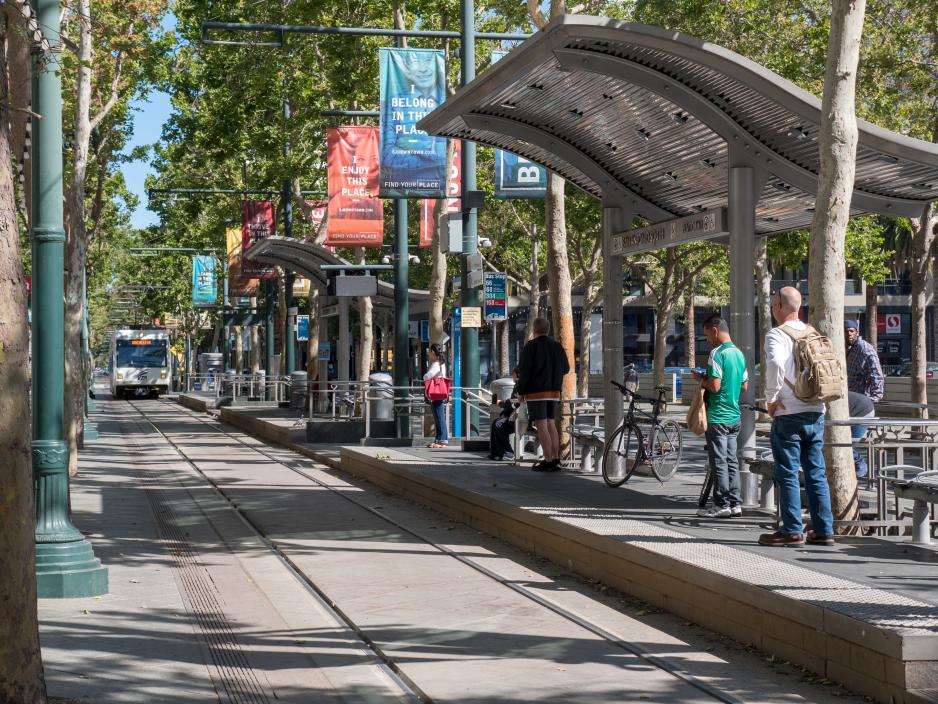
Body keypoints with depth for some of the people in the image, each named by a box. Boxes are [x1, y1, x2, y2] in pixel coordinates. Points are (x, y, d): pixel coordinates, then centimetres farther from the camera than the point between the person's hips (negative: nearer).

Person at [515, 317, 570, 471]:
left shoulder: (531, 346, -9)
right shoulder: (557, 346, 9)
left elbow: (524, 370, -12)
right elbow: (566, 368, 17)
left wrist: (520, 391, -3)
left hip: (536, 391, -6)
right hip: (554, 391, 7)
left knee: (541, 426, -7)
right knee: (551, 424, 15)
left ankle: (548, 461, -11)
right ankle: (555, 459, 14)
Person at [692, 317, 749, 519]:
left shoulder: (717, 353, -15)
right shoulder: (739, 353, 12)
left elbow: (714, 386, -22)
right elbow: (744, 385, 18)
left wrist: (700, 379, -3)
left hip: (717, 417, -8)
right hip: (734, 416, 8)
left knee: (719, 462, -4)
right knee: (731, 460, 11)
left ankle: (722, 505, -2)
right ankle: (735, 503, 12)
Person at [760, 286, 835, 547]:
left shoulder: (777, 335, -9)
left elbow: (775, 363, -28)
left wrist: (771, 398, -17)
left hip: (789, 415, -6)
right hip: (816, 412, 6)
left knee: (787, 474, 0)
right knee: (816, 473, 10)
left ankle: (792, 531, 1)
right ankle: (823, 530, 12)